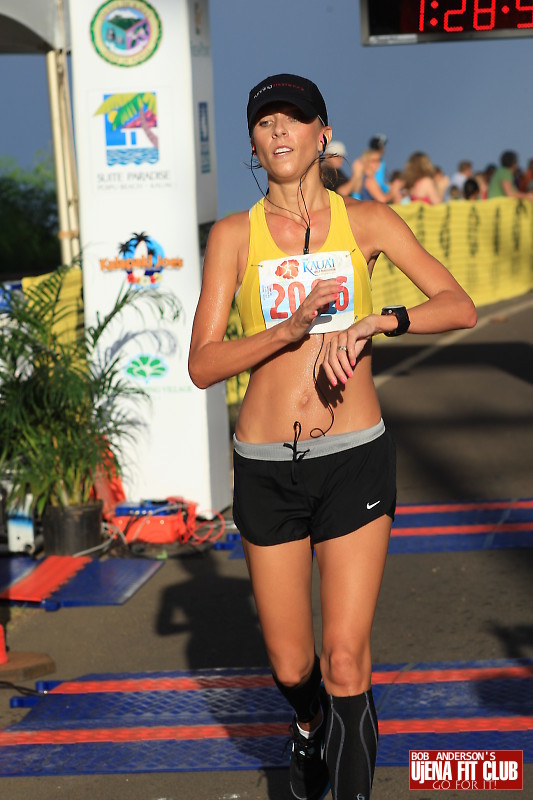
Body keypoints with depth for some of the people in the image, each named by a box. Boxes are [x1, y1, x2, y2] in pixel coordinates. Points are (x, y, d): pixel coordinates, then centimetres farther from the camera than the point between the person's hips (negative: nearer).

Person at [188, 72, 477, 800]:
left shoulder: (369, 222, 3)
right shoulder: (234, 236, 2)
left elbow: (460, 307, -7)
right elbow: (203, 365, -6)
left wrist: (369, 324, -23)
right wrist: (290, 328, -22)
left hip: (354, 459, -1)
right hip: (266, 467, 1)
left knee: (346, 662, -10)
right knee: (290, 666, 11)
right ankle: (308, 732, 46)